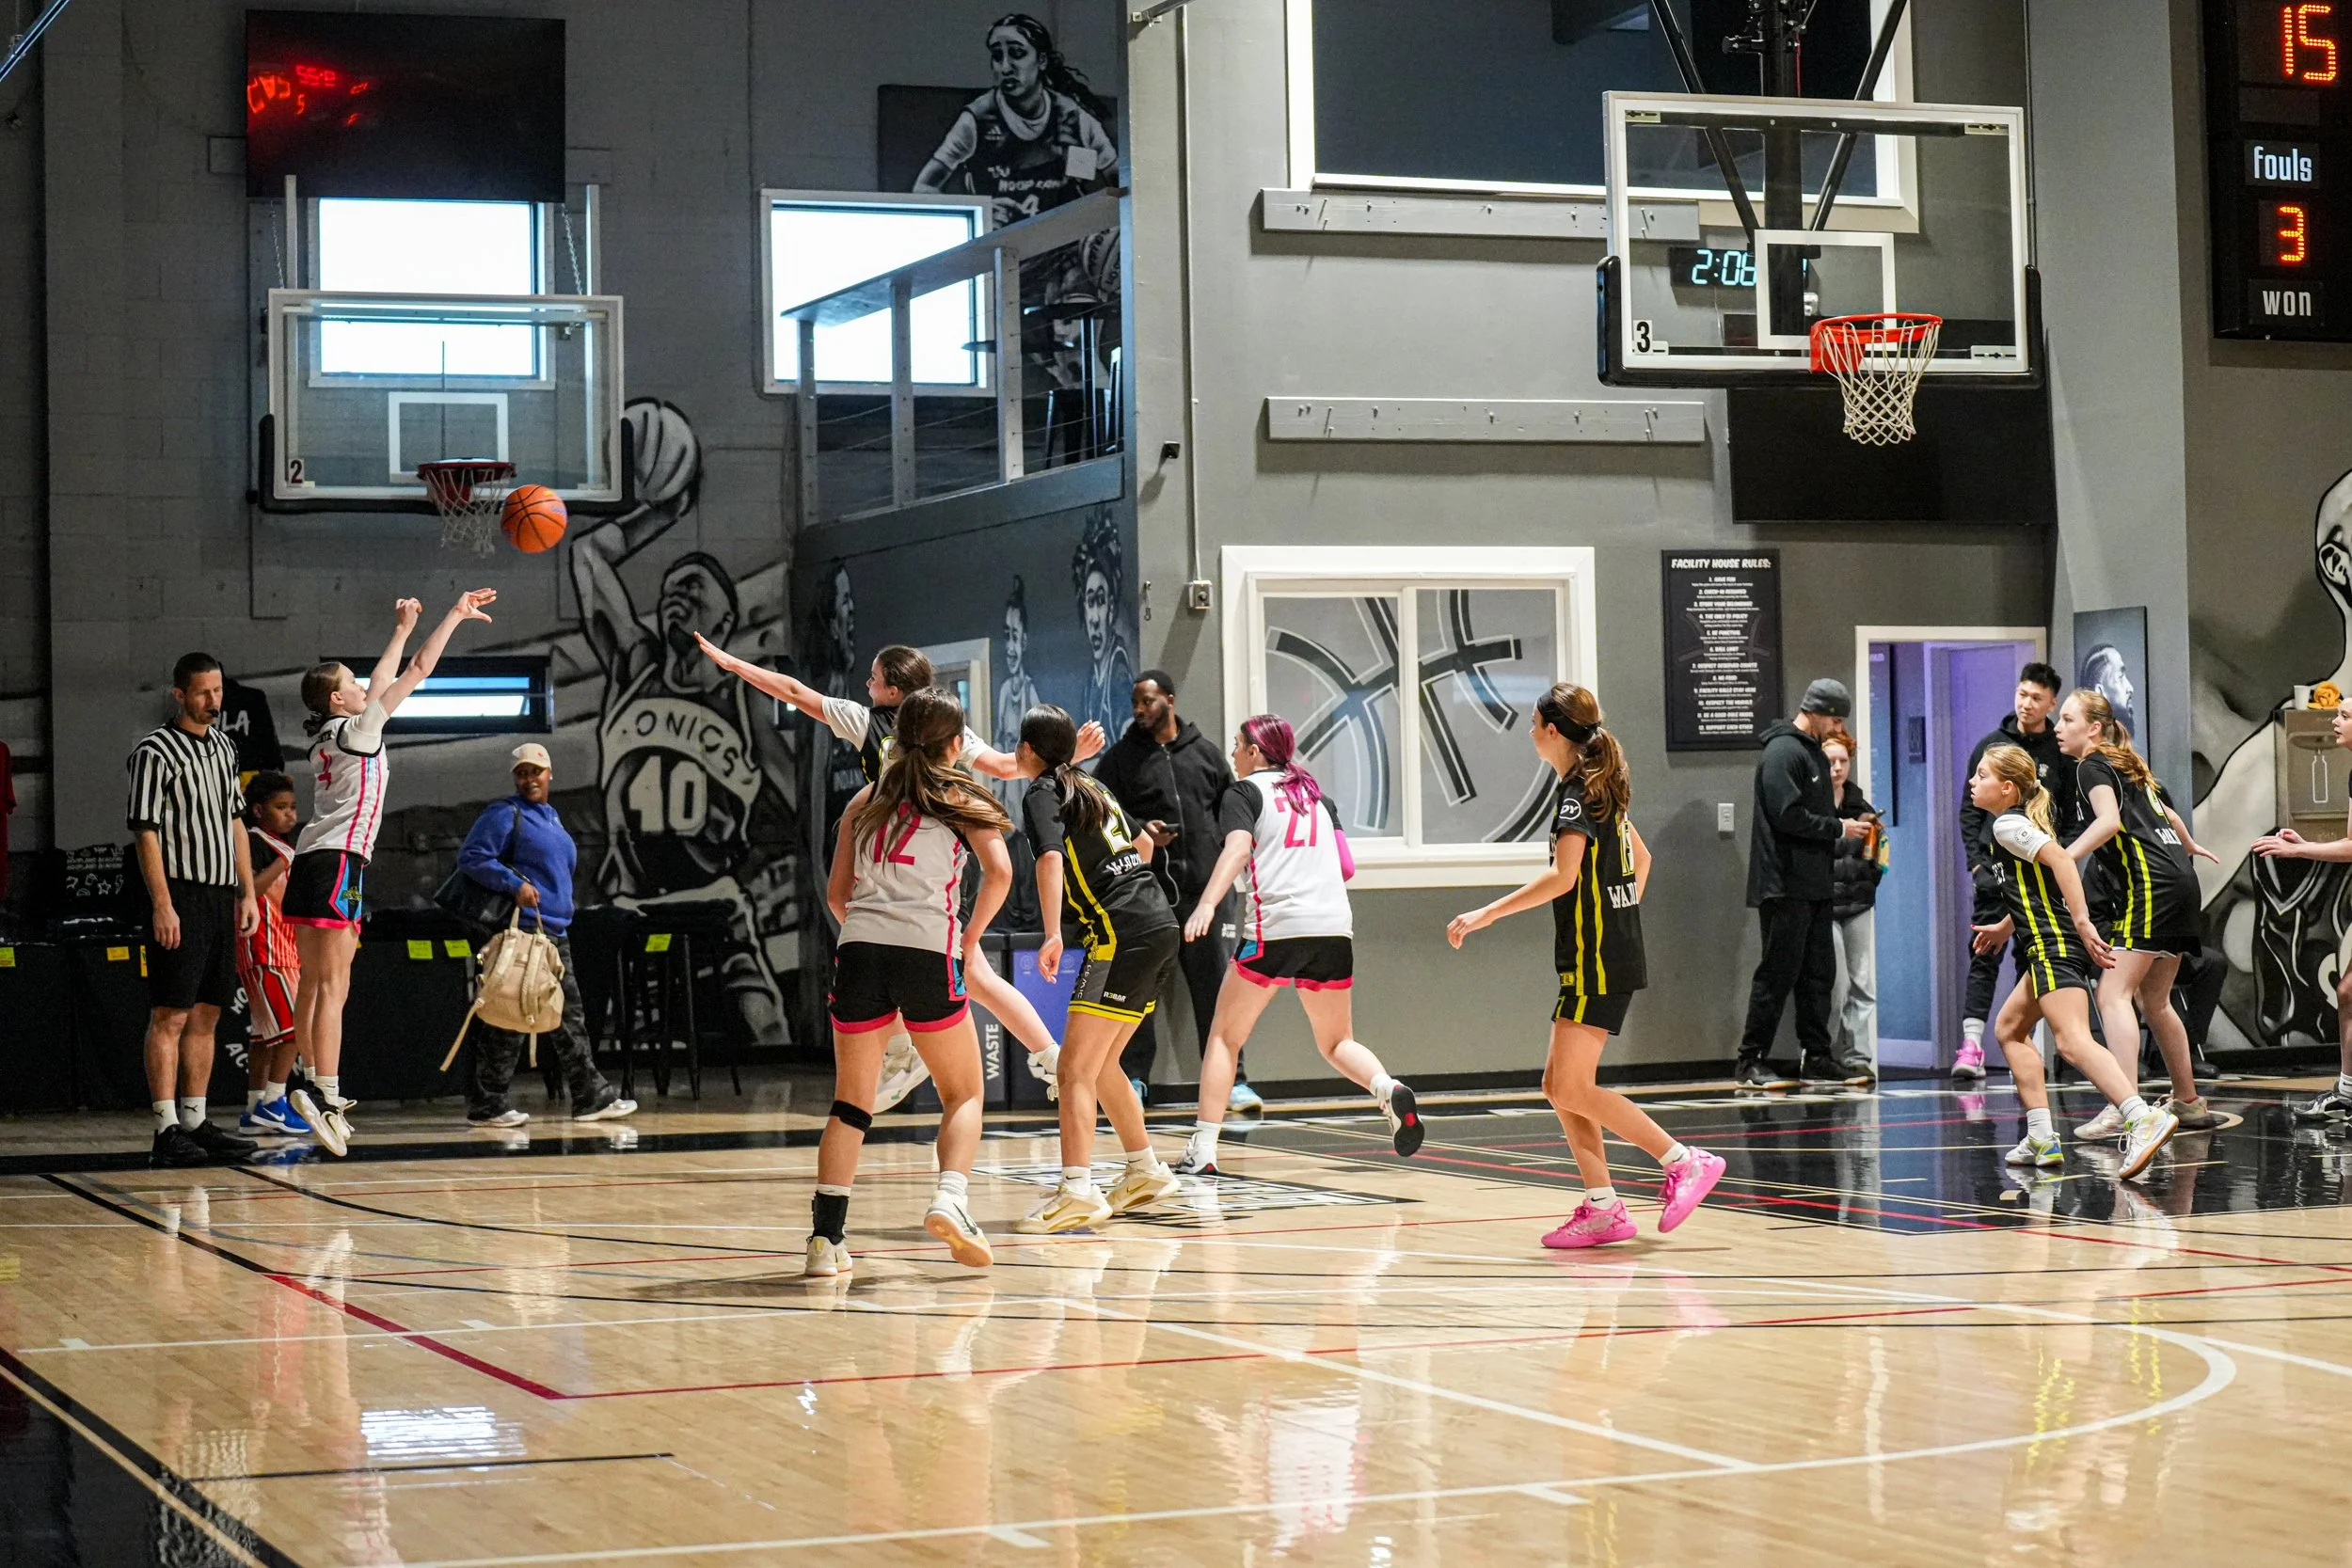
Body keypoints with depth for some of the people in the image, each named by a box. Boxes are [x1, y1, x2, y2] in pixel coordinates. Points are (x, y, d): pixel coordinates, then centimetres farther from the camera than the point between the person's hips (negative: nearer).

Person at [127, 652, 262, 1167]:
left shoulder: (223, 748, 16)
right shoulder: (155, 752, -6)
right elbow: (145, 832, -11)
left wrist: (247, 893, 16)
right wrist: (162, 905, -17)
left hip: (221, 897, 8)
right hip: (181, 896, -7)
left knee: (206, 1016, 9)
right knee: (170, 1015, -7)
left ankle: (195, 1123, 14)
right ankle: (167, 1130, -8)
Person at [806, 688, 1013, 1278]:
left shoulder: (866, 800, 20)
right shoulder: (961, 799, 11)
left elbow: (836, 892, 17)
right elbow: (998, 871, -4)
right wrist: (971, 937, 7)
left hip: (860, 948, 3)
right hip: (928, 951, -3)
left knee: (850, 1103, 11)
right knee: (963, 1095, 12)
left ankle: (826, 1237, 1)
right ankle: (950, 1198, -13)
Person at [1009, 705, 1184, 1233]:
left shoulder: (1042, 793, -4)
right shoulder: (1092, 786, 19)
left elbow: (1051, 857, -21)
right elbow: (1144, 846, 30)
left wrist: (1053, 934, -29)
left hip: (1123, 934, -9)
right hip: (1161, 927, 9)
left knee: (1075, 1068, -12)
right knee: (1100, 1063, 21)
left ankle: (1078, 1190, -25)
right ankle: (1146, 1173, 29)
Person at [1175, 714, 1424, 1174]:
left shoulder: (1244, 792, 6)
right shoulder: (1316, 795, 22)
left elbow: (1238, 847, -13)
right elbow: (1346, 868, 21)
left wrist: (1207, 904, -25)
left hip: (1275, 928, -5)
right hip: (1334, 929, 5)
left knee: (1225, 1036, 8)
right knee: (1336, 1042, 17)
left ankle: (1202, 1151, 1)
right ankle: (1389, 1090, -14)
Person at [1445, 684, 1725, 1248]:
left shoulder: (1577, 791, -14)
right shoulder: (1600, 786, 15)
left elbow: (1563, 877, -23)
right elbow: (1641, 857, 26)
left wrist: (1487, 913, -21)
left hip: (1597, 963, -10)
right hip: (1615, 955, 10)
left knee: (1573, 1090, -9)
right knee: (1559, 1084, 8)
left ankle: (1684, 1162, -8)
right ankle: (1603, 1209, 6)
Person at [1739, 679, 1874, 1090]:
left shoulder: (1815, 752, 19)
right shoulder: (1782, 752, -12)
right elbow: (1788, 816, -21)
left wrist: (1848, 829, 5)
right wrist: (1839, 828, -13)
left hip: (1815, 886, 10)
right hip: (1785, 884, -10)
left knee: (1819, 973, 10)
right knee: (1778, 974, -7)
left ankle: (1816, 1057, 16)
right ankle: (1752, 1063, -3)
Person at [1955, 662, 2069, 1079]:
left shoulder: (2061, 754, 5)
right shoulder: (1991, 746, 6)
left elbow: (2071, 817, 7)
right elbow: (1970, 809, 7)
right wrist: (1976, 861, -3)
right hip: (1995, 866, -1)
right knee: (1984, 955, -7)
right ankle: (1971, 1046, -14)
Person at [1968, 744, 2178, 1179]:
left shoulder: (2008, 824, -7)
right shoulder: (2020, 822, 22)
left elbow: (2060, 860, -21)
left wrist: (2082, 922, -26)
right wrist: (2005, 928, 43)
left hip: (2055, 946, -11)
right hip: (2051, 947, 11)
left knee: (2073, 1041, -24)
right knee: (2009, 1028, 21)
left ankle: (2144, 1119, -42)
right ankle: (2042, 1140, 16)